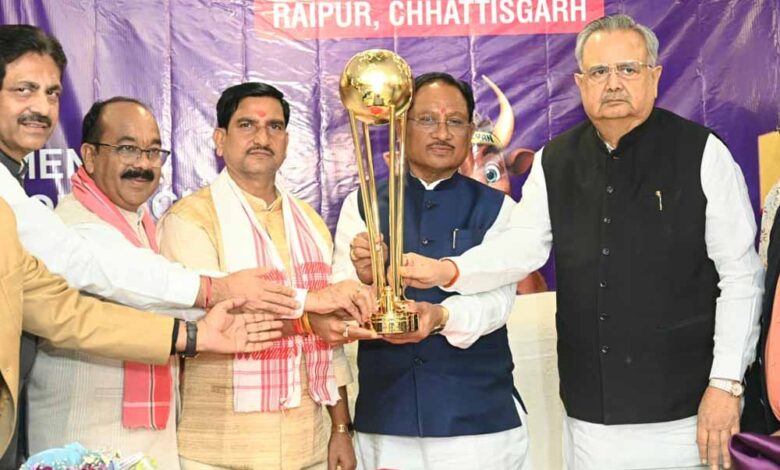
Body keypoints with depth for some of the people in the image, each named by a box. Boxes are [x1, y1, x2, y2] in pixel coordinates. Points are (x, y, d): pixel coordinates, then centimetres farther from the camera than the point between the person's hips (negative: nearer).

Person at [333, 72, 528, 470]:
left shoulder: (496, 209, 4)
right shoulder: (361, 206, 6)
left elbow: (496, 299, -9)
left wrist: (440, 316, -29)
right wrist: (365, 280, -25)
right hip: (385, 419, 1)